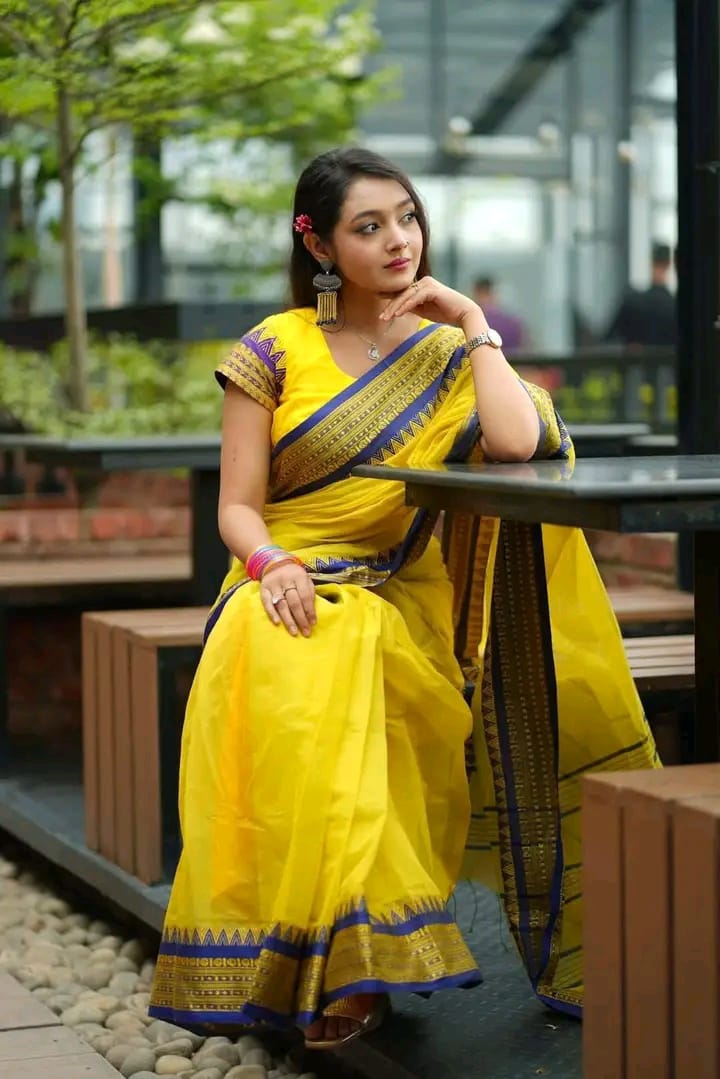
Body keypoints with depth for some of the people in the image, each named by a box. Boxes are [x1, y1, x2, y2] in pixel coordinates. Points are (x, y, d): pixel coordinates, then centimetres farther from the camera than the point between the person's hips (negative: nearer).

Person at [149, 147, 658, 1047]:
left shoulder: (446, 348, 10)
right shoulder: (274, 351, 7)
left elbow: (516, 444, -12)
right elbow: (237, 507, 3)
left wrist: (473, 322, -3)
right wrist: (271, 564, -19)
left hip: (399, 602, 1)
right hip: (291, 594, 0)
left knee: (350, 663, -35)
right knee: (290, 689, -36)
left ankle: (346, 972, -28)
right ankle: (346, 969, -31)